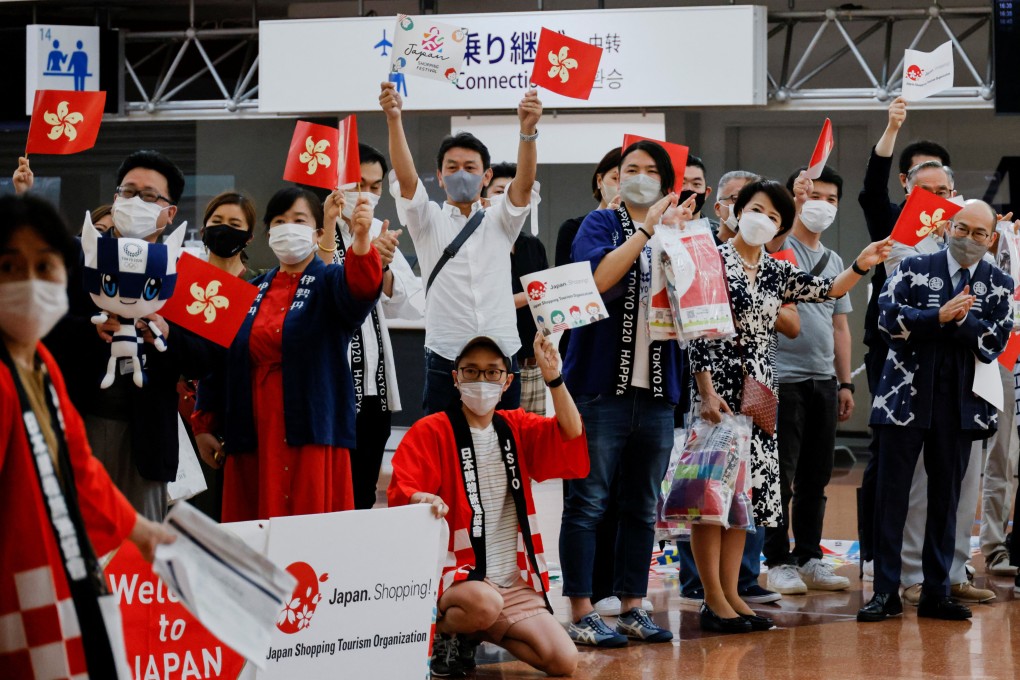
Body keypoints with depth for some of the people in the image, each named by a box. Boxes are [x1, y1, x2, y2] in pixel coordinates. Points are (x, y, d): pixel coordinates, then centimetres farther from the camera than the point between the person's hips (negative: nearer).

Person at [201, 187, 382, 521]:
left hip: (311, 435, -4)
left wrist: (361, 237, -42)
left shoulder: (329, 282, 2)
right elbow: (223, 358, 15)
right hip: (255, 437, 4)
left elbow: (361, 286, -22)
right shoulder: (253, 291, 15)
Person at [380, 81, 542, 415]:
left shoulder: (500, 222, 11)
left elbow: (525, 182, -6)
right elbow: (406, 178, -9)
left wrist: (528, 130, -24)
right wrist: (393, 119, -24)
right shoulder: (428, 221, 7)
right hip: (445, 362, -1)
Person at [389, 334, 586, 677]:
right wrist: (423, 500, -35)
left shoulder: (517, 428, 11)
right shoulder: (430, 432, -2)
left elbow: (572, 440, -4)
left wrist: (554, 378, -14)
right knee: (485, 604, -40)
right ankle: (443, 632, -4)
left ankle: (475, 633, 14)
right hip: (454, 580, -5)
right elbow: (400, 494, -12)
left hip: (515, 582, 5)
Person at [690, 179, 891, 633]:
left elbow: (827, 291, 8)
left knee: (745, 490, 7)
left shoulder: (776, 273, 14)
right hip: (718, 387, -7)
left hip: (757, 392, 7)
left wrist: (861, 266, -10)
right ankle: (713, 600, -2)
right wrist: (707, 392, -17)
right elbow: (697, 332, -10)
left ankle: (731, 594, 12)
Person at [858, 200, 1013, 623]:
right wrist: (939, 316, -18)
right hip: (906, 396, -2)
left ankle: (936, 592, 14)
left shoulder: (998, 286, 7)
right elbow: (889, 318, -11)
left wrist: (959, 320, -17)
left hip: (960, 403, 2)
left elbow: (994, 342, -5)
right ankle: (886, 592, 4)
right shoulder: (914, 269, 3)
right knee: (891, 493, -1)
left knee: (946, 497, 7)